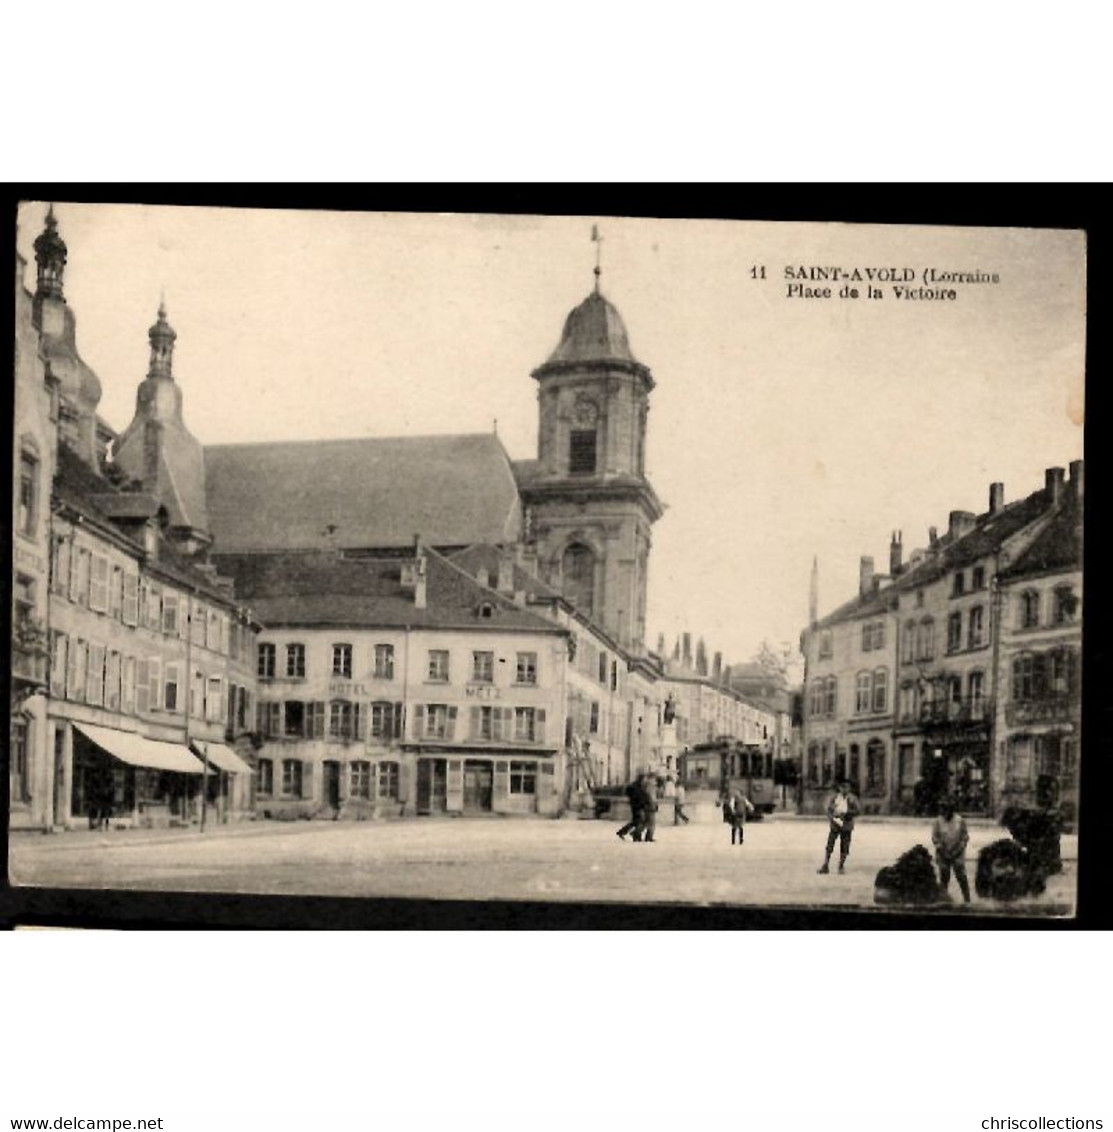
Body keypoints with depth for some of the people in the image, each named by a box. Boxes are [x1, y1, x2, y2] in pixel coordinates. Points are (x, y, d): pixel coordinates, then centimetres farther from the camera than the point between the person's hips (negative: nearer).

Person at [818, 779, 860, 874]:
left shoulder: (852, 799, 0)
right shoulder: (834, 797, 4)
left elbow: (856, 812, -5)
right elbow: (829, 809, 4)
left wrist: (845, 814, -18)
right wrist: (832, 818, -11)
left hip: (846, 826, -1)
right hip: (835, 824, 1)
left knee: (844, 847, 3)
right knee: (829, 845, -2)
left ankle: (841, 866, 15)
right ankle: (825, 866, 1)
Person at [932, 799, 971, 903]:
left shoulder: (960, 820, -3)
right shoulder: (938, 821, -3)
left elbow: (965, 836, 3)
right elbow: (934, 837, 1)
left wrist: (960, 847, -7)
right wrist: (940, 849, -8)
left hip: (957, 853, 0)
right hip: (943, 854, 0)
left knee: (961, 876, -5)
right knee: (944, 877, 3)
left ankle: (966, 898, 2)